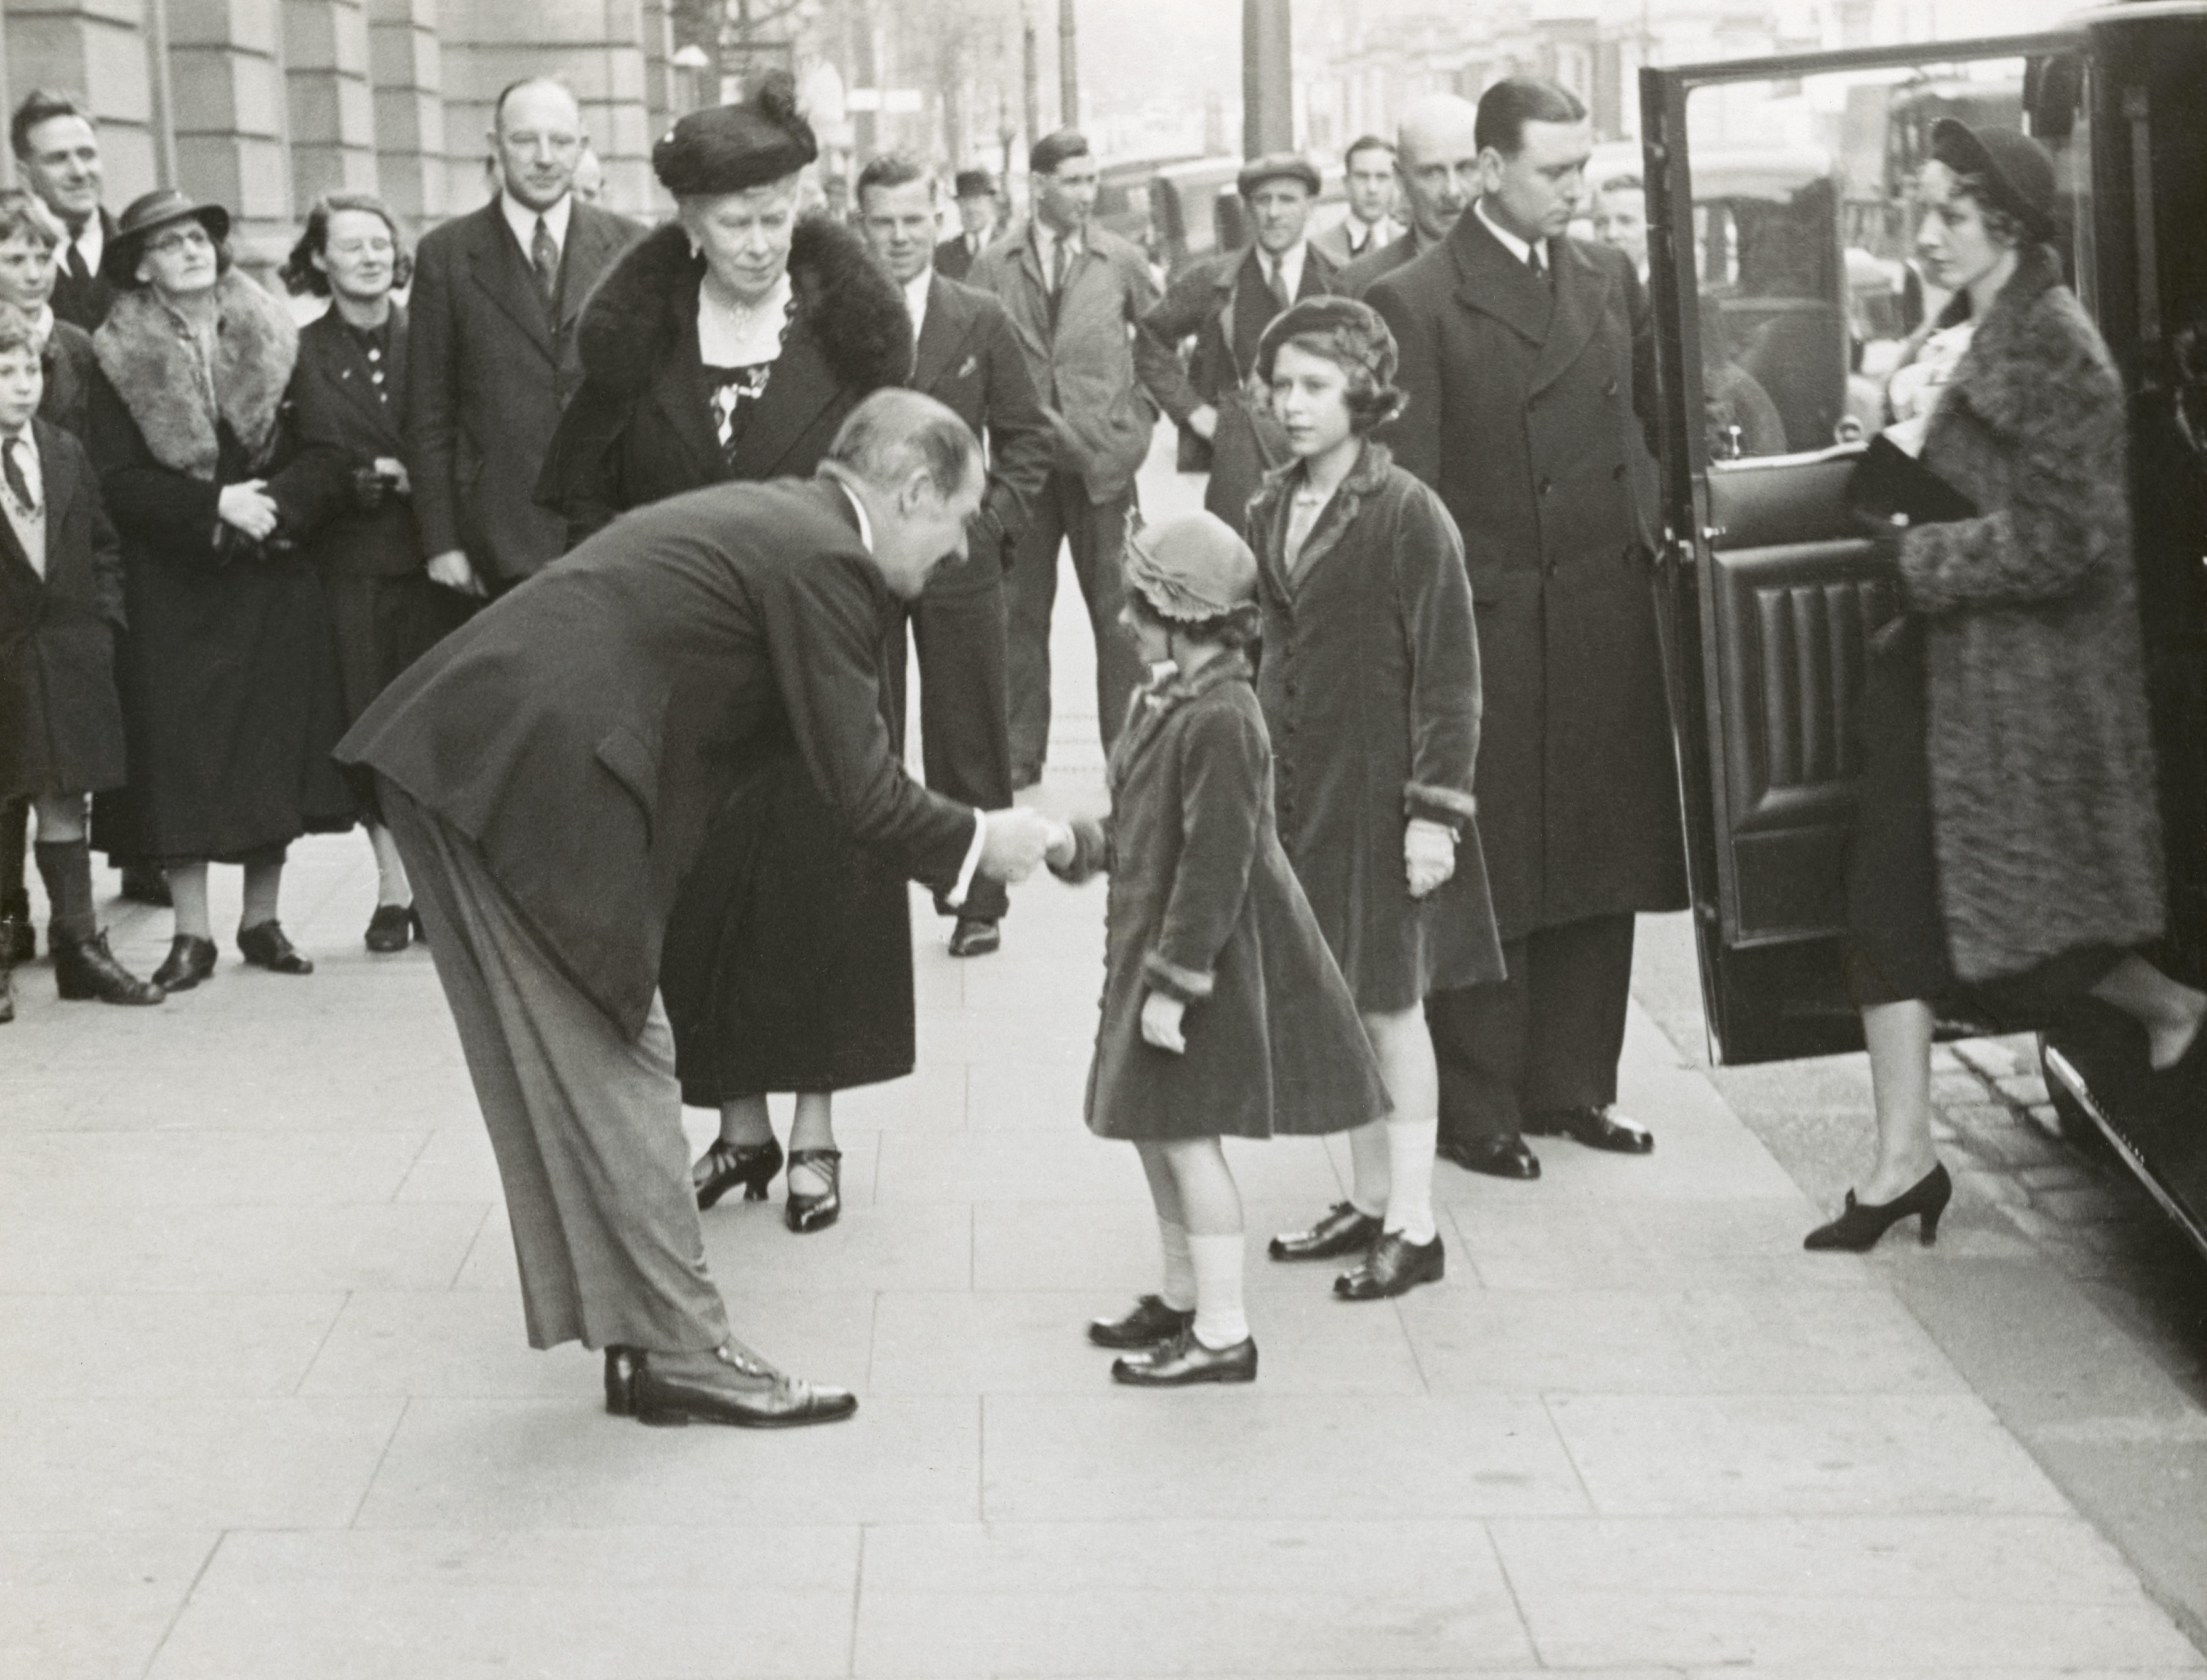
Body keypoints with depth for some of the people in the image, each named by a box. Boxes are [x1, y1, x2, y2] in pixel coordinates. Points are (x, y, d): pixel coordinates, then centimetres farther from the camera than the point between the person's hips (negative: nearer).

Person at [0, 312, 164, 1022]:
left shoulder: (64, 452, 8)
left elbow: (103, 547, 15)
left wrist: (103, 620, 5)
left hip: (65, 653, 4)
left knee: (64, 800, 10)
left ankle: (79, 944, 16)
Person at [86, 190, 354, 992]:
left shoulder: (276, 342, 4)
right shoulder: (121, 361, 0)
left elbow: (327, 456, -1)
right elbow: (118, 481, -7)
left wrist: (273, 505, -18)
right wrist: (215, 505, -17)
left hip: (274, 578, 2)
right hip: (172, 587, -1)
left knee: (275, 744, 2)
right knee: (181, 752, -2)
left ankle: (262, 919, 13)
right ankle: (191, 933, 3)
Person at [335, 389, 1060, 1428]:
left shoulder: (763, 517, 21)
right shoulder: (821, 560, -9)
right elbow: (856, 786, -9)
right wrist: (975, 844, 6)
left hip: (458, 753, 10)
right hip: (531, 779, -10)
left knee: (576, 1061, 16)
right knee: (615, 1065, -2)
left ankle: (641, 1338, 26)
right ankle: (678, 1351, 6)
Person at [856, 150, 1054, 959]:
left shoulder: (981, 321, 5)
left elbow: (1027, 436, 10)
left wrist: (996, 519, -1)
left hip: (958, 559, 1)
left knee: (969, 741, 6)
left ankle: (978, 902, 16)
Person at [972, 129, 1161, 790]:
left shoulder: (1121, 260, 4)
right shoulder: (995, 267, 3)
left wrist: (1141, 414, 6)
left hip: (1102, 458, 0)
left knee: (1118, 613, 2)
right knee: (1020, 613, 4)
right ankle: (1018, 755, 12)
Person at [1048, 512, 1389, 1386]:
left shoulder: (1219, 723, -22)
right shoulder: (1166, 701, 9)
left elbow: (1215, 865, -23)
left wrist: (1174, 983, -23)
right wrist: (1079, 845, 3)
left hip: (1208, 957, -10)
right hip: (1156, 947, 10)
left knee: (1186, 1134, -5)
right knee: (1154, 1129, 17)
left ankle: (1223, 1333, 4)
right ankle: (1183, 1296, 32)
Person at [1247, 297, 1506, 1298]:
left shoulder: (1407, 516, -12)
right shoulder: (1268, 513, 7)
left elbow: (1450, 676, -13)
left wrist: (1436, 811, -16)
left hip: (1376, 788, -6)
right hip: (1294, 789, 6)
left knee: (1388, 1004, 1)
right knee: (1333, 1008, 11)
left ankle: (1414, 1226, 10)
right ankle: (1369, 1201, 24)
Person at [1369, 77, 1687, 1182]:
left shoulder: (1610, 279, 10)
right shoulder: (1416, 303, -7)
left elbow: (1661, 407, 17)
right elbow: (1407, 495, -10)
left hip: (1610, 624, 6)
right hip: (1491, 630, -5)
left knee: (1600, 866, 11)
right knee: (1486, 880, 2)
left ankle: (1573, 1084, 24)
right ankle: (1474, 1110, 12)